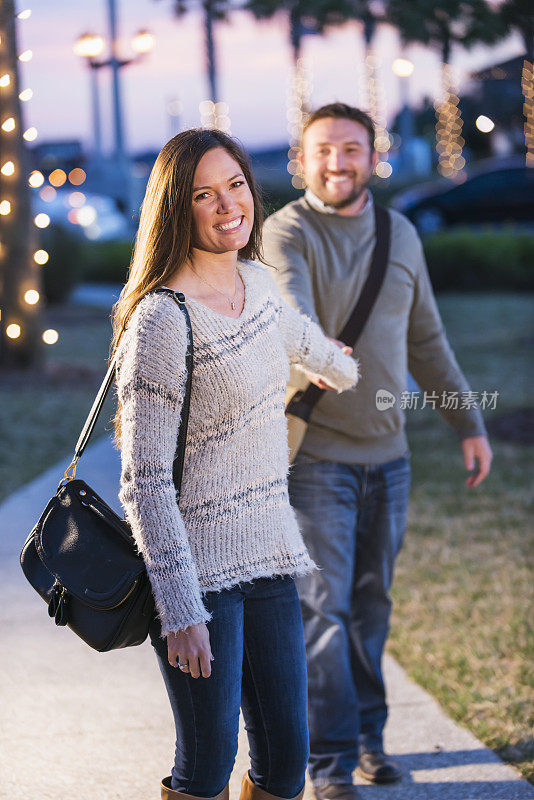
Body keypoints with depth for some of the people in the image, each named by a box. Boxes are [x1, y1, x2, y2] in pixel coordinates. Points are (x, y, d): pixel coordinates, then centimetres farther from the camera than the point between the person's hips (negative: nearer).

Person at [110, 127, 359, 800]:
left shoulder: (255, 281, 7)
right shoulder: (162, 319, -17)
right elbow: (144, 480, -18)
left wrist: (338, 364, 54)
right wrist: (180, 610, -22)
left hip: (268, 556, 7)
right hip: (198, 566, -7)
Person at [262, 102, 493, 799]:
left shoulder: (400, 235, 10)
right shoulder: (287, 232, -9)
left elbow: (426, 341, 18)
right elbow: (289, 306, -31)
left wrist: (467, 423, 18)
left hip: (387, 453, 5)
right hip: (314, 454, -5)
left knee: (370, 603, 11)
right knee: (322, 606, -6)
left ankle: (368, 736, 24)